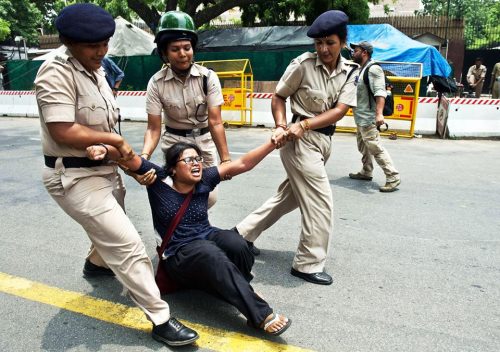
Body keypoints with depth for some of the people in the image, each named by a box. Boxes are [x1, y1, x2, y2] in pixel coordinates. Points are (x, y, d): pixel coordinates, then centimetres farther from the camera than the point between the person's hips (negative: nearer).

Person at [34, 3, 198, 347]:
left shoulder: (96, 70, 8)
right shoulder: (56, 73, -18)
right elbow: (64, 133, -25)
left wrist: (116, 149, -5)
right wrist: (115, 139, -15)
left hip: (105, 169, 9)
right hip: (74, 177, -9)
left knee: (111, 231, 28)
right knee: (128, 244, -11)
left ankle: (96, 263, 61)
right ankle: (161, 319, 0)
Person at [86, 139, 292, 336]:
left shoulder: (204, 179, -1)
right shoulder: (158, 178, -8)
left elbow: (242, 164, -4)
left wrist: (272, 144, -11)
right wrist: (105, 149, -39)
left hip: (208, 237, 4)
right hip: (179, 254, -4)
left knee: (237, 244, -30)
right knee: (211, 255, -36)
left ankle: (241, 289, 2)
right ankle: (262, 315, -30)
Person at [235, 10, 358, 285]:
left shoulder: (350, 71, 1)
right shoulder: (303, 64, -11)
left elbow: (340, 111, -9)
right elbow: (278, 96, -3)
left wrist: (304, 125, -21)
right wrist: (281, 127, -18)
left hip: (324, 141, 7)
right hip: (301, 141, -7)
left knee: (290, 195, 18)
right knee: (320, 203, -3)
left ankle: (243, 233, 34)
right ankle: (308, 264, 15)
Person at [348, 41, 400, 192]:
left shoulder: (373, 69, -13)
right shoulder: (362, 69, 17)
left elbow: (380, 92, -23)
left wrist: (379, 113, -33)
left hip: (368, 118, -10)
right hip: (361, 117, 10)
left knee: (375, 148, -11)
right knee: (363, 146, 18)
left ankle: (393, 177, -7)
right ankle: (366, 172, 31)